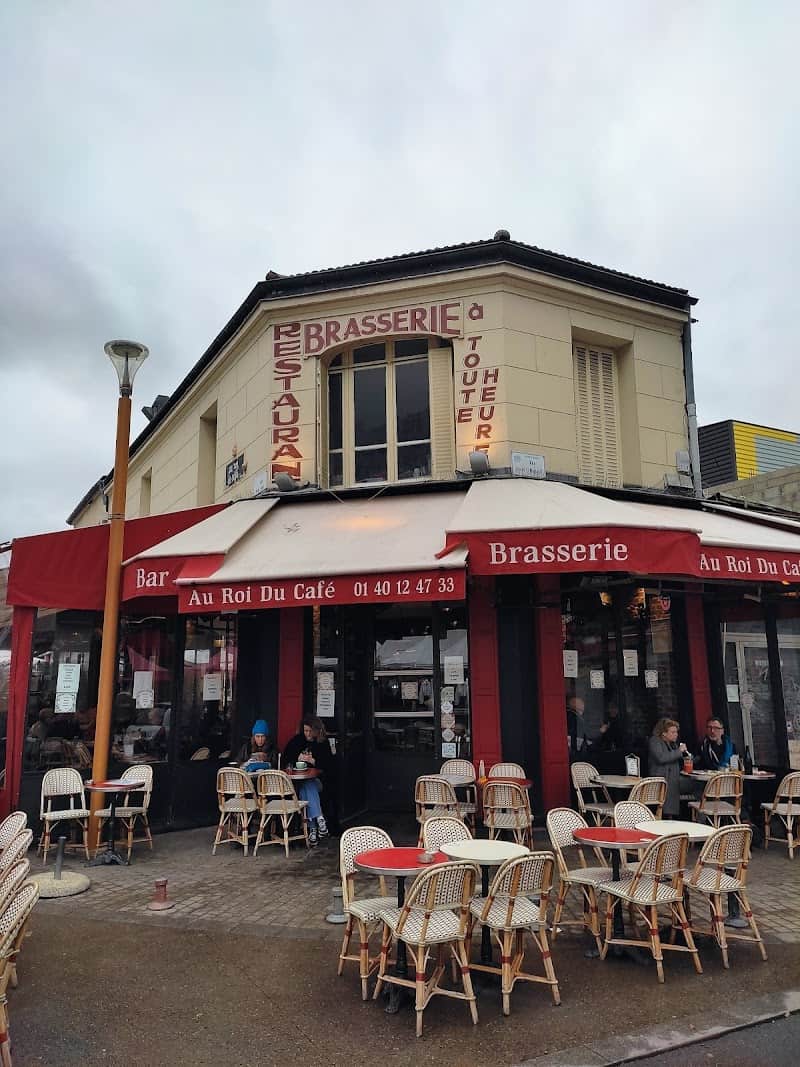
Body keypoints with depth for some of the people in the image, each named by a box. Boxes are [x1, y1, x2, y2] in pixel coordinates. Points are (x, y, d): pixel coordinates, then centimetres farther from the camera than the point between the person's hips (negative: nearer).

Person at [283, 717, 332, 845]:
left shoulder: (323, 743, 4)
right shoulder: (297, 740, 9)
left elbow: (327, 766, 0)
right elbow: (285, 759, 11)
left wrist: (313, 761, -14)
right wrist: (297, 758, -7)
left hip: (317, 779, -1)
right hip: (298, 780, 1)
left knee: (305, 789, -33)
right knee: (306, 786, -34)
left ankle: (312, 828, -37)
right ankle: (319, 819, -42)